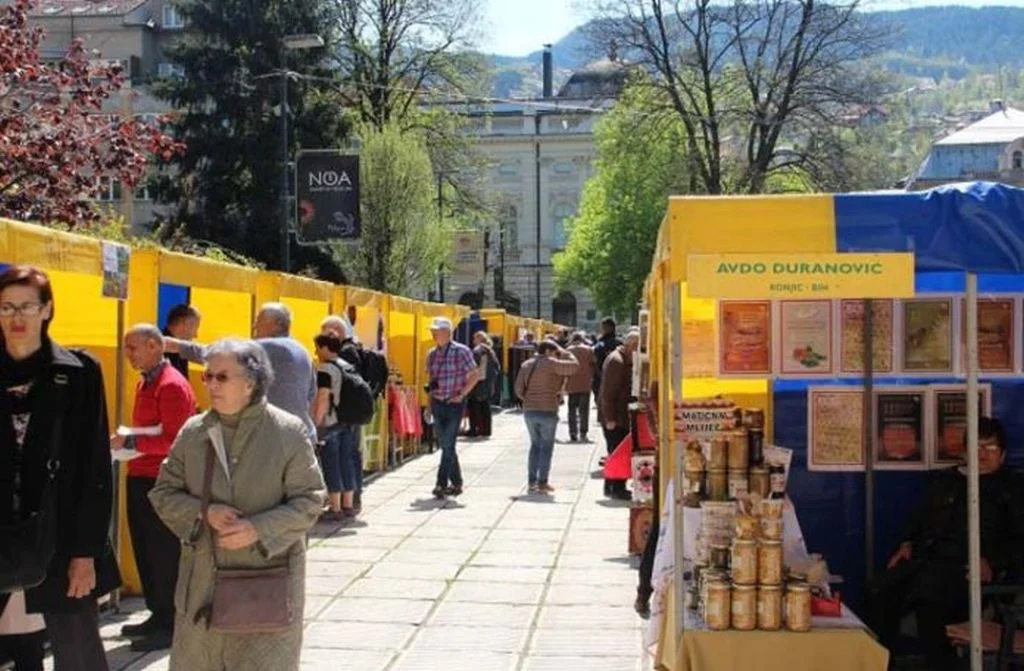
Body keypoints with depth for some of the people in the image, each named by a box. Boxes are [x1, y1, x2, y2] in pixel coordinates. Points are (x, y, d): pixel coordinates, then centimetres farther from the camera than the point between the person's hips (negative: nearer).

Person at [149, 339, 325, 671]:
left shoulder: (289, 432, -5)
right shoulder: (193, 432, 5)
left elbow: (308, 500, -5)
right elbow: (164, 494, 7)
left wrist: (259, 529, -18)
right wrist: (205, 512, -12)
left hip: (268, 585, -3)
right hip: (203, 581, 3)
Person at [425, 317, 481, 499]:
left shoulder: (461, 351, -9)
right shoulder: (431, 354, 8)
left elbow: (476, 374, -8)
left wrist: (461, 394, -11)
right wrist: (430, 388, 4)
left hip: (454, 403, -6)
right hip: (437, 403, 6)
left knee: (448, 445, -9)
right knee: (444, 445, 10)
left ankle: (442, 484, -8)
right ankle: (456, 483, 20)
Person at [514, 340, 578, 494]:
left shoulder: (526, 365, 8)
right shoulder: (550, 363, -11)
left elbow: (519, 389, 6)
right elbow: (575, 365, -9)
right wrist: (564, 353, 3)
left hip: (529, 411, 6)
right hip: (547, 411, -6)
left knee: (535, 444, 17)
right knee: (546, 447, 3)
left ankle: (531, 481, 14)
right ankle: (542, 483, 1)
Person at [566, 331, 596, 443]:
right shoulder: (588, 350, 0)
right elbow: (594, 365, 0)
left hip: (571, 385, 1)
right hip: (585, 384, -1)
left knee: (572, 409, 10)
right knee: (584, 409, 2)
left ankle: (573, 434, 6)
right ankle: (583, 434, -3)